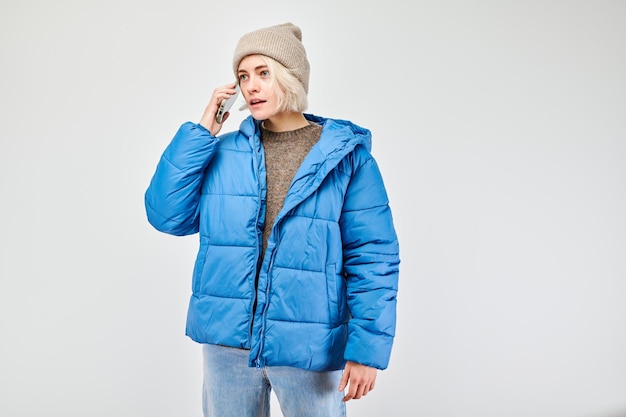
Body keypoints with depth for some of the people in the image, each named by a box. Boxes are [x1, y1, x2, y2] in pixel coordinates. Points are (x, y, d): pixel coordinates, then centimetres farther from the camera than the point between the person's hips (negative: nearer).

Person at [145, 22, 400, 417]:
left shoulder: (346, 155, -6)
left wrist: (367, 348, -14)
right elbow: (167, 216, -4)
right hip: (226, 341, 3)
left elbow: (372, 258, -8)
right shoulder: (224, 151, 3)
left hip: (309, 347, -2)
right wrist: (201, 132, -7)